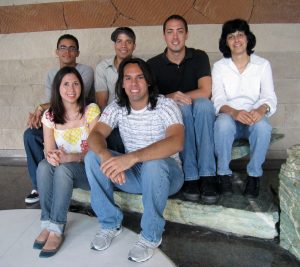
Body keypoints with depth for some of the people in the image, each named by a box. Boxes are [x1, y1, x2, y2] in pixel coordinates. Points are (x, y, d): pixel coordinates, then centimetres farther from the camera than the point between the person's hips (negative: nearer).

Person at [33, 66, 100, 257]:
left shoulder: (91, 110, -11)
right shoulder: (50, 115, -1)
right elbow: (49, 151, -4)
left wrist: (67, 157, -32)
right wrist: (51, 156, -29)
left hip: (88, 170, -3)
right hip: (62, 172, 3)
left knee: (63, 168, -33)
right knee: (44, 166, -28)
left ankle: (57, 229, -25)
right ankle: (47, 224, -20)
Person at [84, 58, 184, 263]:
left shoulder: (165, 105, -16)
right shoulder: (116, 108, -1)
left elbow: (177, 142, -34)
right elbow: (95, 135, -15)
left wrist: (132, 157, -46)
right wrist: (106, 156, -40)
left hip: (165, 173, -4)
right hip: (134, 174, 4)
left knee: (153, 164, -38)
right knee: (92, 157, -16)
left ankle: (151, 235, -16)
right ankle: (111, 223, -3)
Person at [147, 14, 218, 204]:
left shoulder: (199, 57, -1)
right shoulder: (154, 64, -2)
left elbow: (206, 92, -12)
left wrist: (178, 96, -19)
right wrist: (170, 98, -27)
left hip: (199, 119, 1)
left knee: (204, 104, -32)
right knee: (182, 108, -33)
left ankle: (207, 176, -35)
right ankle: (191, 177, -33)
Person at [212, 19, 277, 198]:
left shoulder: (263, 64, 7)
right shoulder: (219, 67, 6)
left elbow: (270, 97, -3)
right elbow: (218, 100, -7)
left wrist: (261, 110, -29)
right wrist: (234, 112, -30)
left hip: (254, 119, 1)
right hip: (229, 117, 0)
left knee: (263, 126, -35)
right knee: (223, 122, -36)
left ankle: (254, 175, -12)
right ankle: (224, 173, -15)